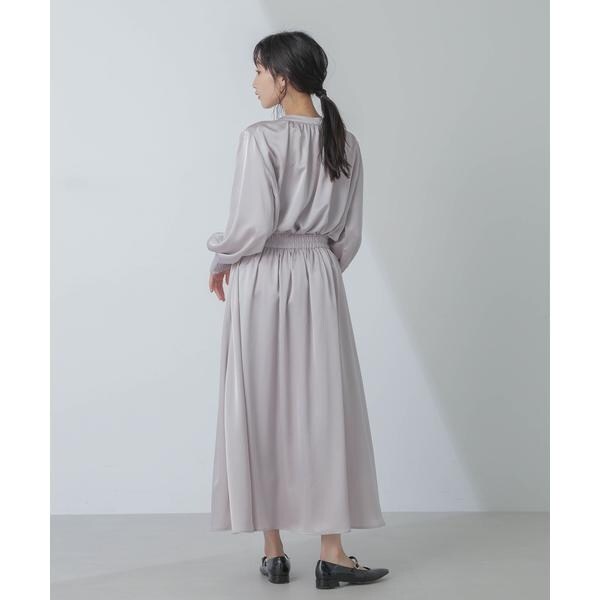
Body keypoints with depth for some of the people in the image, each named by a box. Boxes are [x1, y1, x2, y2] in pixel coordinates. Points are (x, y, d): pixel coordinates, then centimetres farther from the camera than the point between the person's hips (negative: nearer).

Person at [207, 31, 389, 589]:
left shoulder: (260, 138, -12)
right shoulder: (344, 143, 5)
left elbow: (254, 223, -14)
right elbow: (349, 232, 7)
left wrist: (221, 261, 3)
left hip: (261, 280, -4)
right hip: (320, 280, 4)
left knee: (261, 410, 6)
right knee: (324, 407, 6)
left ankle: (273, 551, 14)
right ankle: (332, 552, 8)